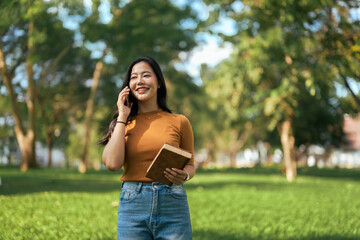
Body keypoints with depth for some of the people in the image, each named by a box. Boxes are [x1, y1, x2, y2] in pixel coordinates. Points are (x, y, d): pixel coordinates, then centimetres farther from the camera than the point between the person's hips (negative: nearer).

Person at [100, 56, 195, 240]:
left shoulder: (179, 122, 6)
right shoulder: (124, 124, 8)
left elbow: (190, 164, 15)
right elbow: (112, 163, -9)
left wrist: (184, 175, -9)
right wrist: (122, 118, -2)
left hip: (173, 206, 0)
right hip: (132, 204, 0)